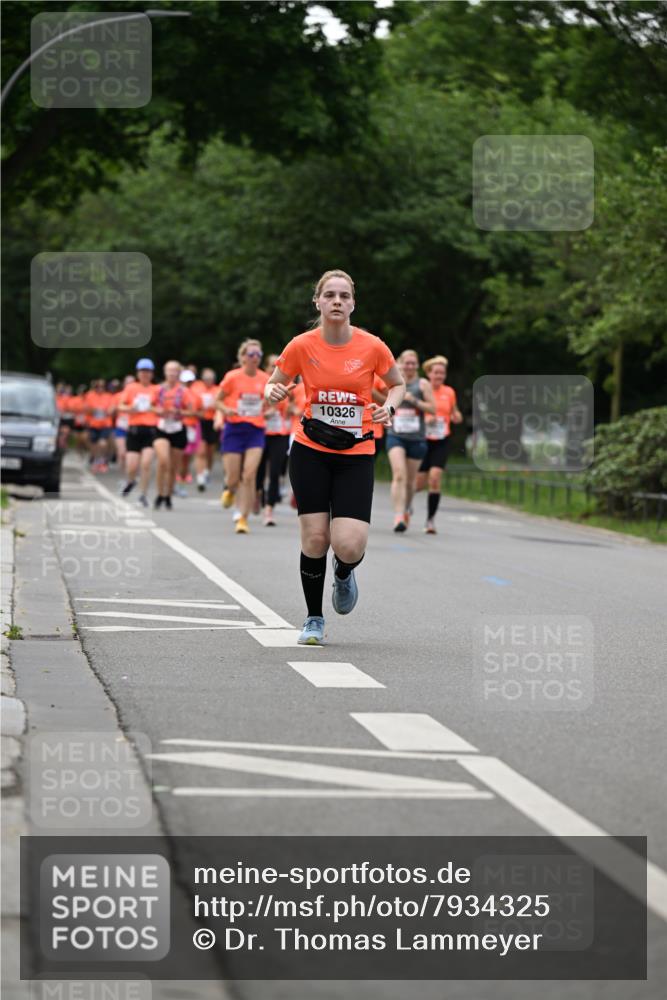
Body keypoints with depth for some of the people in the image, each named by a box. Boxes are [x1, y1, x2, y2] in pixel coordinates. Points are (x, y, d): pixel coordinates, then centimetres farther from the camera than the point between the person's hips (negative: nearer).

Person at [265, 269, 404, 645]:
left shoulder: (372, 347, -6)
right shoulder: (302, 346, -5)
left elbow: (398, 384, 11)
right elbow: (274, 385, 9)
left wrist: (389, 406, -10)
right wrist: (275, 393, -15)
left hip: (357, 455, -1)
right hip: (311, 451, 1)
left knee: (349, 546, -14)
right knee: (314, 538, -5)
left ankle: (343, 573, 25)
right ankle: (314, 619, 15)